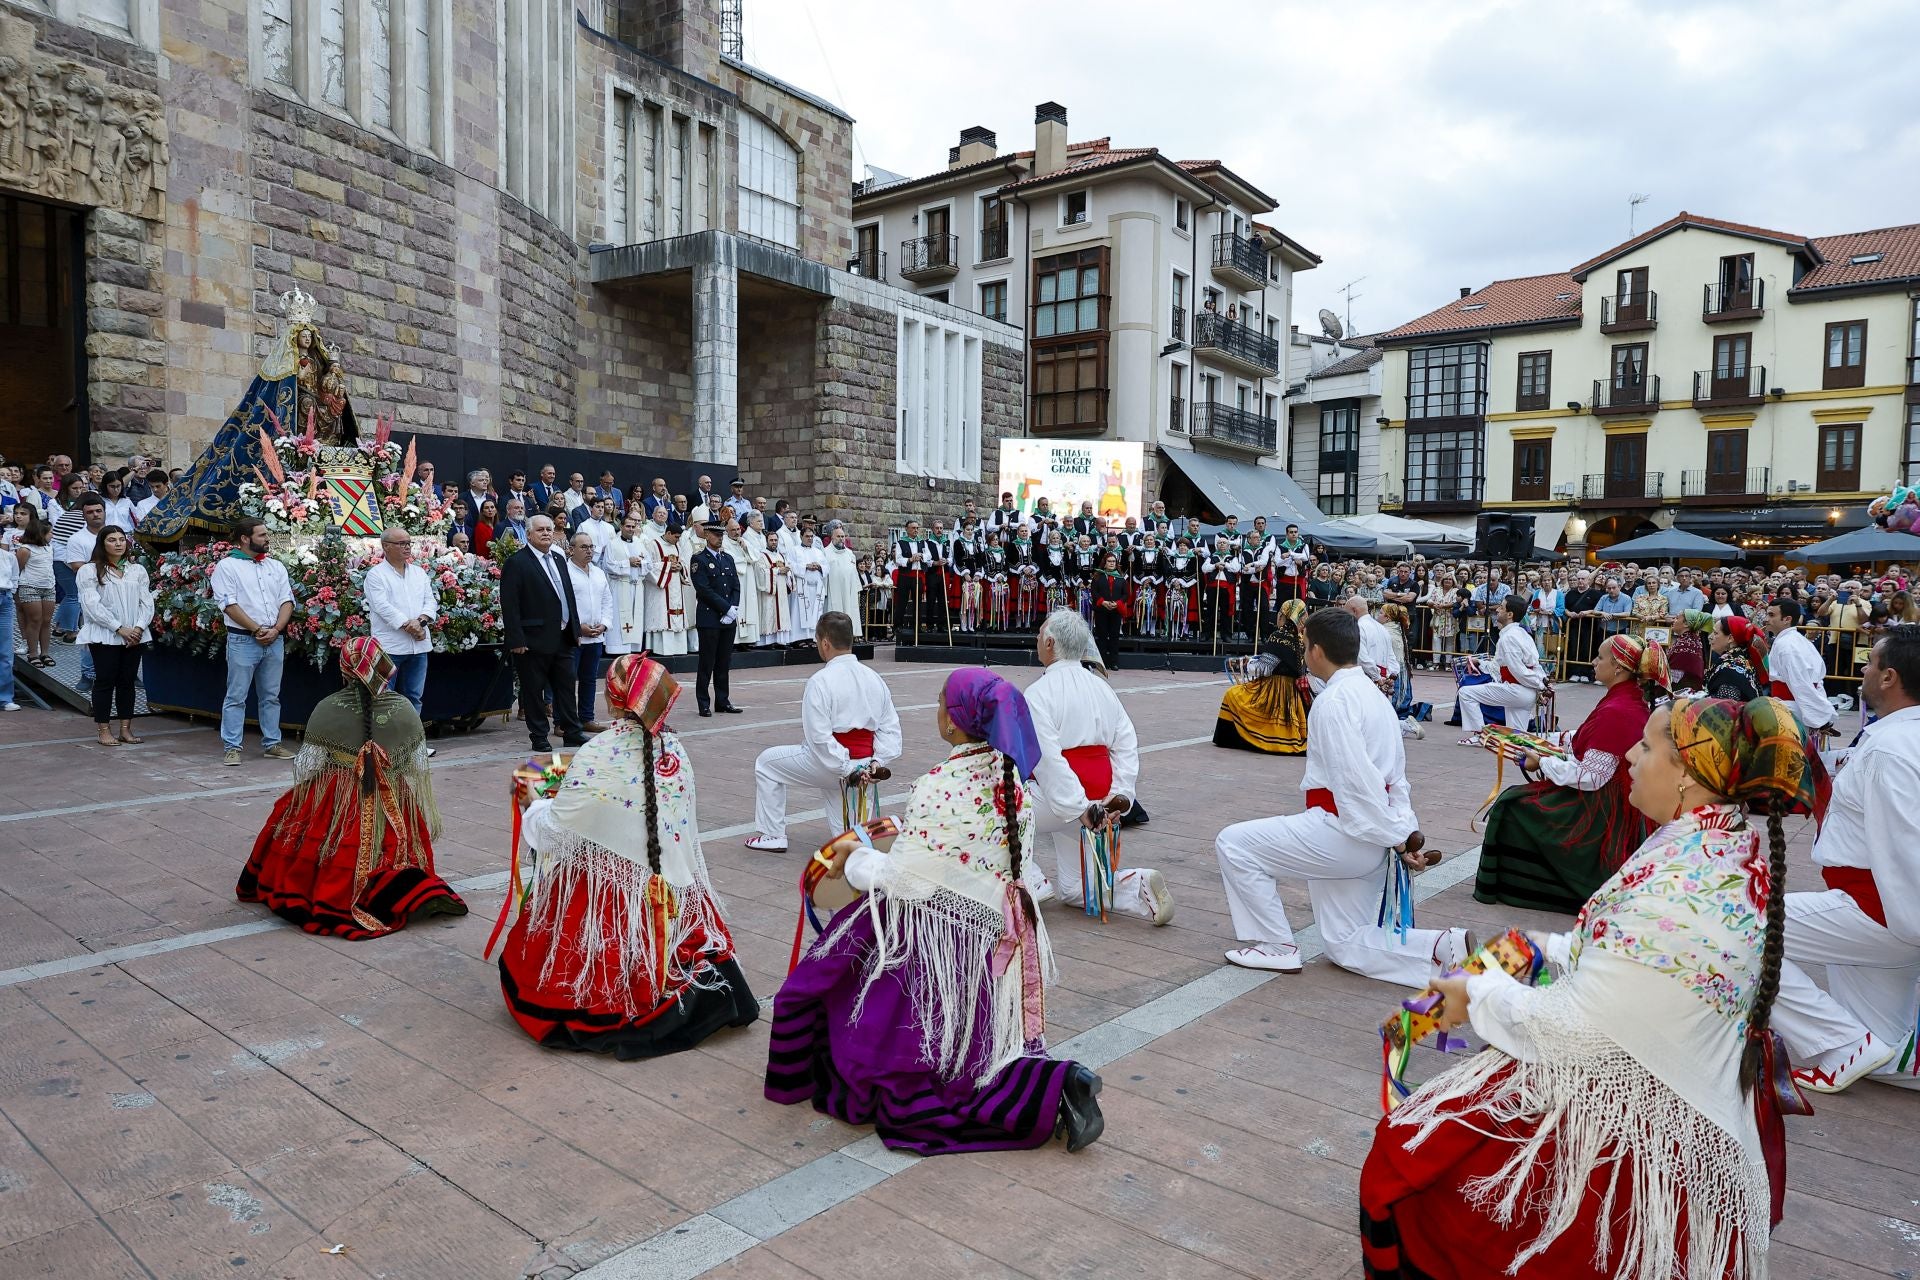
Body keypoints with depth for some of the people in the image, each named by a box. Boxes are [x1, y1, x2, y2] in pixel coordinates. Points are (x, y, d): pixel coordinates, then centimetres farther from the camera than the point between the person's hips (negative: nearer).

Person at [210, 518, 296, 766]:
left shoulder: (276, 566, 13)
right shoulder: (227, 566, -2)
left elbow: (287, 601, 8)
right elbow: (229, 604, -10)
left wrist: (275, 629, -6)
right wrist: (257, 630, -13)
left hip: (275, 640, 5)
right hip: (243, 640, -5)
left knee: (271, 696, 10)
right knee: (236, 697, 0)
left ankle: (271, 744, 17)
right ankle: (232, 747, 4)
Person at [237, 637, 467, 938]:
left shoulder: (327, 708, -8)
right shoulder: (403, 708, -3)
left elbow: (306, 768, -4)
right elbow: (417, 766, 2)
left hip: (337, 808, 0)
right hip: (394, 810, 1)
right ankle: (413, 889, -11)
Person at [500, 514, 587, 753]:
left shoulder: (559, 559, 14)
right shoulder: (516, 563, -8)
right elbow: (509, 605, -13)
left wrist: (576, 629, 14)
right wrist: (516, 639, -18)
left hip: (563, 638, 7)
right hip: (534, 640, -7)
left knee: (566, 686, 11)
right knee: (534, 690, 3)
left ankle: (572, 734, 20)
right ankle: (539, 738, 11)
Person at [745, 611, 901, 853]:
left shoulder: (820, 681, -18)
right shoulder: (874, 679, 1)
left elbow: (819, 737, -23)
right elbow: (890, 727, 1)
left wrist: (846, 769, -18)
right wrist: (876, 762, -4)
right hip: (864, 759, 7)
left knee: (766, 763, 17)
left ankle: (772, 835, 23)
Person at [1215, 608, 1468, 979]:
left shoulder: (1333, 702, -18)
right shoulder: (1373, 694, 14)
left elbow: (1357, 781, -23)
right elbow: (1396, 777, 14)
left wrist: (1396, 837, -16)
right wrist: (1406, 835, 11)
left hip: (1340, 835, -10)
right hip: (1367, 847, 10)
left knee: (1233, 844, 1)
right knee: (1347, 947, 18)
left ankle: (1277, 947, 7)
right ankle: (1443, 946, 4)